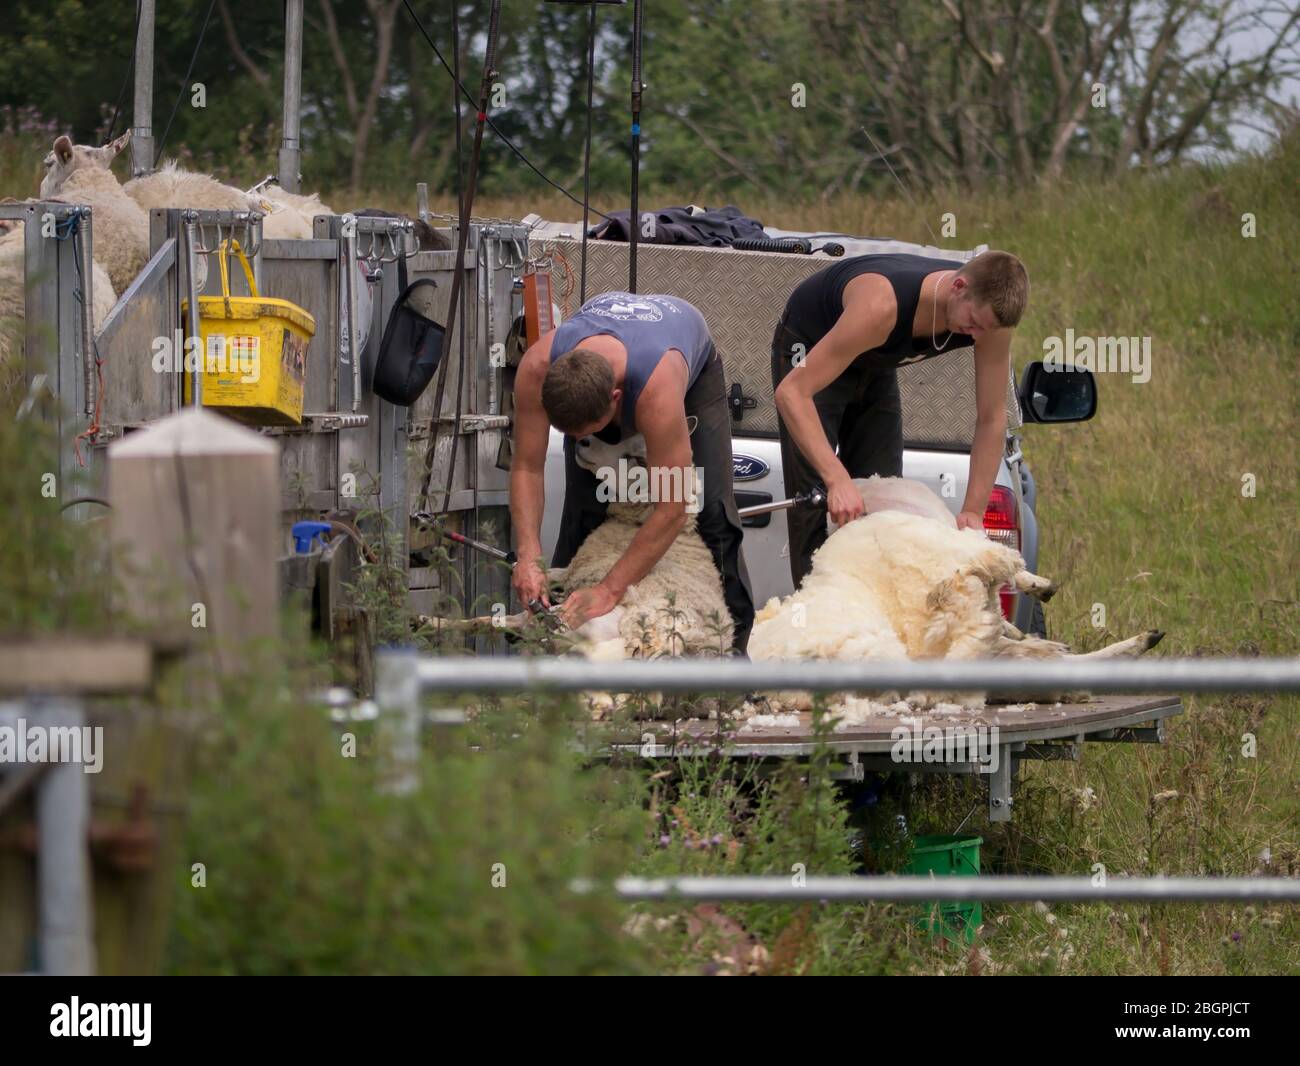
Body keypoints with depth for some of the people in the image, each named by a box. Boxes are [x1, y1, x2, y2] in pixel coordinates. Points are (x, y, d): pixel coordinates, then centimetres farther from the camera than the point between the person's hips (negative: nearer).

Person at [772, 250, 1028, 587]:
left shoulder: (989, 312, -28)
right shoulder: (883, 306, -45)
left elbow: (991, 419, -16)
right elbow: (791, 392, -45)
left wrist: (973, 512, -22)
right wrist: (837, 479, -53)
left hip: (876, 366, 6)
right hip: (809, 348, -6)